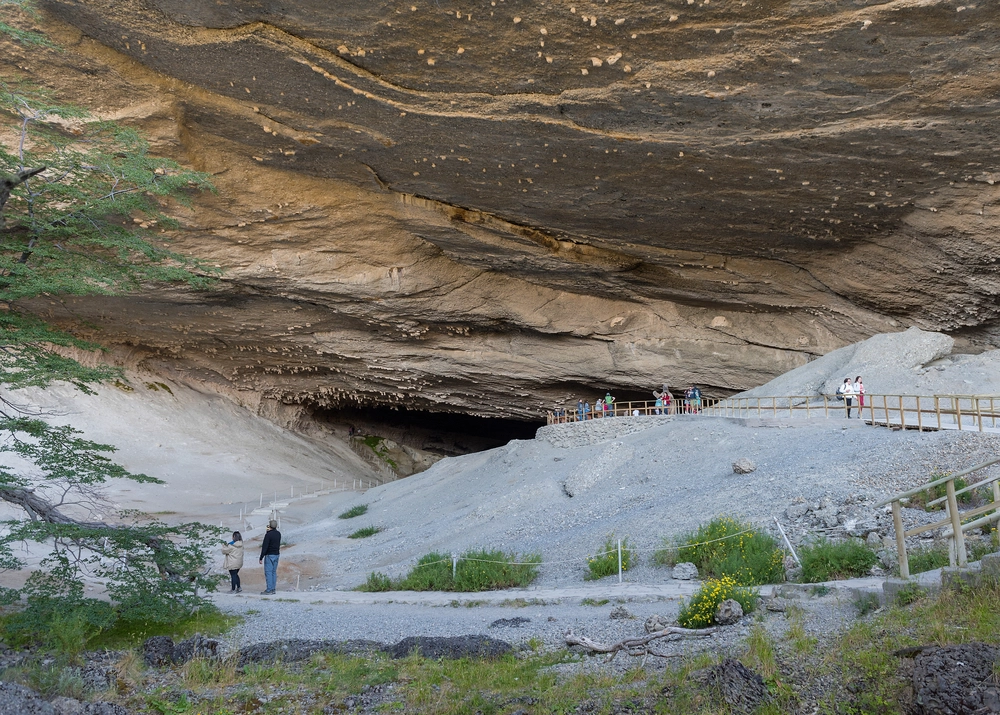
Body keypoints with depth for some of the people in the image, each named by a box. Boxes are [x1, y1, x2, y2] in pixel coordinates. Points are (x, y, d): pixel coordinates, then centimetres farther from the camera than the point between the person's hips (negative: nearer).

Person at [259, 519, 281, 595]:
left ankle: (269, 590, -6)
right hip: (276, 554, 7)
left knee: (268, 572, -4)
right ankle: (273, 589, 13)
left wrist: (261, 557, -12)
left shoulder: (268, 535, -16)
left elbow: (264, 547, -17)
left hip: (269, 555, -7)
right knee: (274, 572, 11)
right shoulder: (278, 534, 6)